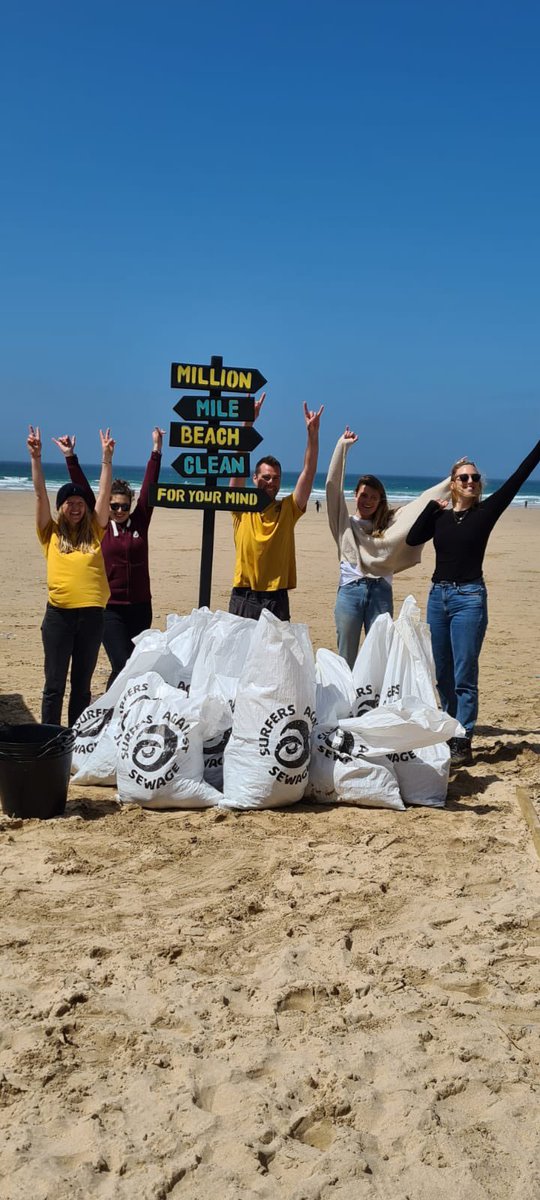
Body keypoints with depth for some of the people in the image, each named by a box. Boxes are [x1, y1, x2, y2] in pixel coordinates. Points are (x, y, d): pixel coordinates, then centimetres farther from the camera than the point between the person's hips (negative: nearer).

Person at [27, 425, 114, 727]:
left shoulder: (94, 533, 8)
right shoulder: (50, 534, 5)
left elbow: (104, 493, 2)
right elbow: (40, 494, -2)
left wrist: (107, 457, -6)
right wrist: (36, 457, -11)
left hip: (92, 614, 2)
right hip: (59, 614, -2)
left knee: (82, 683, 11)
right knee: (55, 684, 4)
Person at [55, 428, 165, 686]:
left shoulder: (139, 522, 4)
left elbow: (149, 487, 3)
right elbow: (84, 491, -3)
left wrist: (156, 450, 2)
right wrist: (70, 458, -7)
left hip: (140, 606, 3)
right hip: (110, 607, -3)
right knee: (122, 665, -10)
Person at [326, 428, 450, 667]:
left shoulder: (389, 522, 15)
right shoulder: (345, 522, 10)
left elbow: (422, 502, 14)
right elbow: (333, 485, 2)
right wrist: (342, 446, 0)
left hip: (380, 592, 2)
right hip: (350, 590, -1)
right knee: (346, 658, 3)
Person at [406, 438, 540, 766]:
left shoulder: (485, 512, -1)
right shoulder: (440, 517, 9)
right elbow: (413, 538, -3)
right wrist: (433, 504, -1)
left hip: (469, 598, -4)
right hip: (438, 596, 5)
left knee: (464, 677, -5)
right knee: (443, 676, 12)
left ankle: (463, 744, -1)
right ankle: (450, 735, 24)